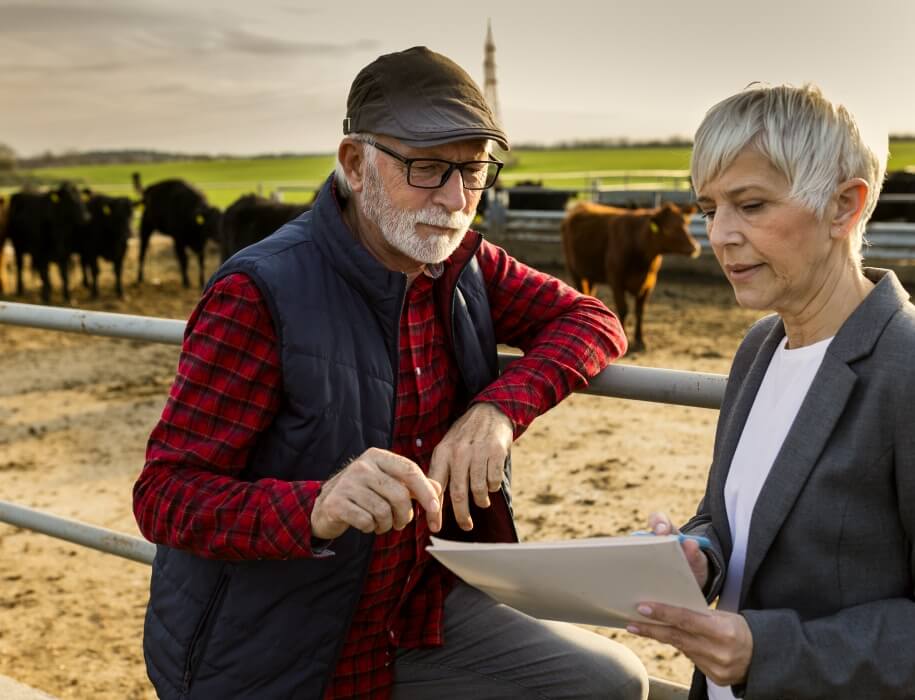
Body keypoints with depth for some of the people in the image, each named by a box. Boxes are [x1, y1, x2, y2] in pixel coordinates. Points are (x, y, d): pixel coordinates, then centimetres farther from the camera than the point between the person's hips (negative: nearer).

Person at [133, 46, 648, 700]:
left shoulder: (464, 264, 0)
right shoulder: (259, 294, -21)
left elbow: (593, 320, 1)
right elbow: (165, 495, -22)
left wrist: (500, 407, -18)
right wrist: (317, 507, -42)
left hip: (419, 614, 6)